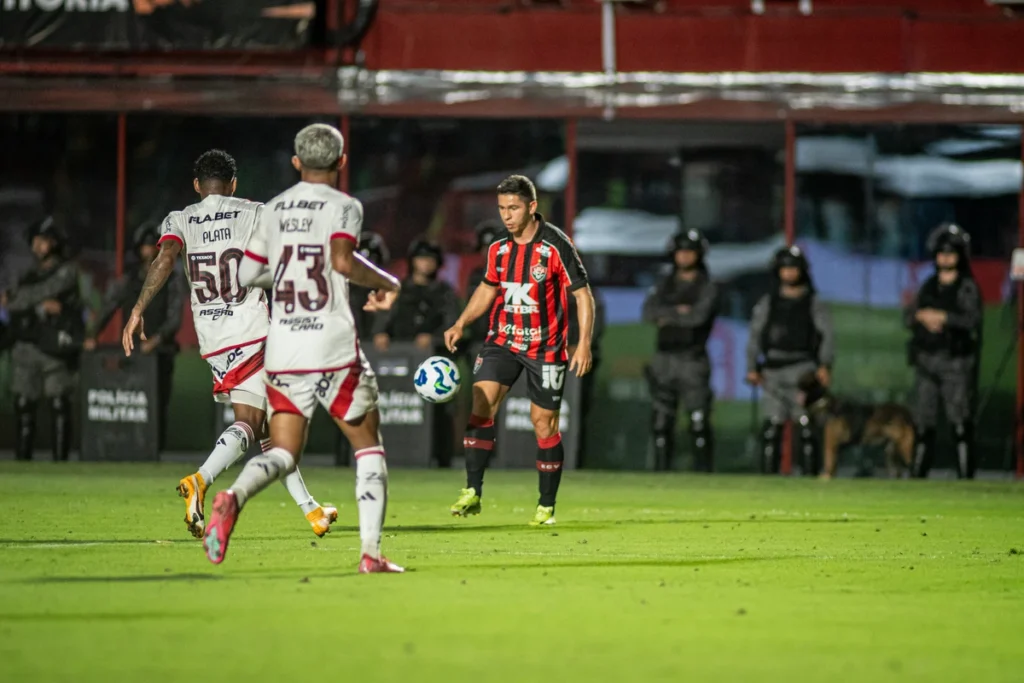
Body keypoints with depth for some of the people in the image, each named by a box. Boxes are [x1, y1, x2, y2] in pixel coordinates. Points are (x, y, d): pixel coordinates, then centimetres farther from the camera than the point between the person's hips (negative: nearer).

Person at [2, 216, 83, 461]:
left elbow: (46, 291, -10)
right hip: (26, 347, 5)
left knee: (59, 405, -6)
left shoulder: (67, 272, 4)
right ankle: (22, 460, 2)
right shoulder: (29, 277, 19)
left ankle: (60, 460, -7)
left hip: (55, 348, -5)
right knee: (23, 405, 0)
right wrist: (42, 307, -11)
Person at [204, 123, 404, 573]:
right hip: (333, 348, -4)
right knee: (368, 446, 12)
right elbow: (342, 259, -21)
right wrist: (386, 282, -5)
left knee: (283, 454, 7)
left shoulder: (274, 209, 11)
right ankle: (371, 552, 2)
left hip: (282, 348, 4)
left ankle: (234, 498, -26)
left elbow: (247, 274, 14)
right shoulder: (343, 206, -4)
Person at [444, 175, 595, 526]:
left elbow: (582, 295, -10)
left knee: (544, 422, 1)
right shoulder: (498, 249, 2)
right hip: (502, 339, 4)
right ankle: (472, 492, -15)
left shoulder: (556, 246, -13)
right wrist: (461, 324, 7)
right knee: (480, 404, -14)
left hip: (545, 347, -4)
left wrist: (584, 344, -17)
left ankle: (547, 506, 13)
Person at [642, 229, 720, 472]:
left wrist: (667, 317, -4)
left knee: (699, 422, -9)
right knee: (661, 422, 4)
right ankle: (661, 469, 8)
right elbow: (649, 312, 0)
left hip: (692, 360, -4)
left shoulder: (707, 288, 2)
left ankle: (704, 470, -6)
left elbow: (699, 316, -15)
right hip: (664, 359, 4)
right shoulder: (664, 284, 15)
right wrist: (677, 311, -10)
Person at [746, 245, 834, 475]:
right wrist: (752, 368, 1)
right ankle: (768, 474, -2)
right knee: (771, 426, -4)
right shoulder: (766, 304, 17)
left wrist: (825, 365, -17)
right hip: (773, 370, 2)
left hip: (803, 369, -2)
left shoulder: (814, 305, 9)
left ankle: (811, 472, -7)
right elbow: (755, 337, 14)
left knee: (807, 425, -9)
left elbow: (827, 336, -1)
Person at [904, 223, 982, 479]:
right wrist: (922, 316, -9)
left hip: (956, 362, -5)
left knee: (960, 422, -11)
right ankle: (917, 474, 12)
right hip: (926, 361, 5)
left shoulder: (968, 288, 0)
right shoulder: (928, 287, 17)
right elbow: (908, 317, 12)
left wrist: (942, 317, -16)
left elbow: (972, 319, -13)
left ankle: (966, 475, -12)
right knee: (923, 422, 7)